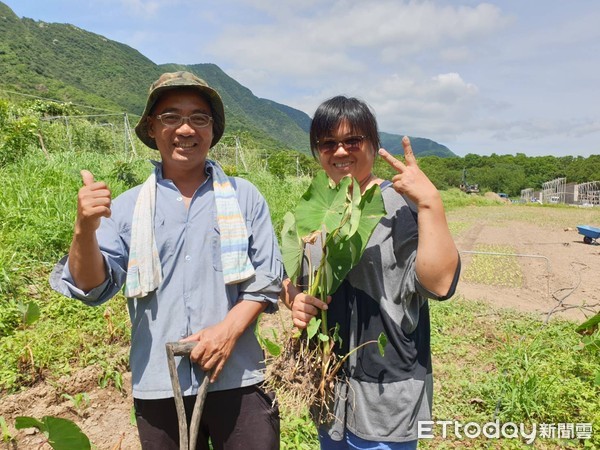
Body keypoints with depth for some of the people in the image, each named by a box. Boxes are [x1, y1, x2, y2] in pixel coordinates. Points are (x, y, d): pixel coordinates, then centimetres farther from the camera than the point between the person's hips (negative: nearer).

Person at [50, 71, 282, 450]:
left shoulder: (244, 197, 2)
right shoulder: (128, 207, 3)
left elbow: (267, 277, 0)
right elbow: (92, 287, -4)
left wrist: (229, 329, -14)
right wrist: (85, 229, -22)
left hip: (236, 381, 0)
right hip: (158, 387, 1)